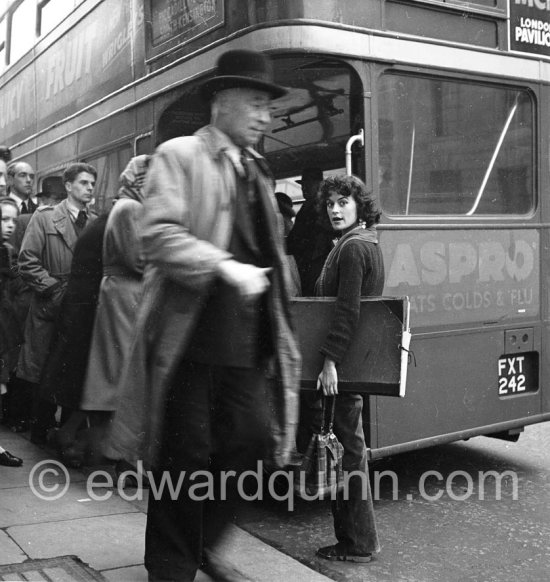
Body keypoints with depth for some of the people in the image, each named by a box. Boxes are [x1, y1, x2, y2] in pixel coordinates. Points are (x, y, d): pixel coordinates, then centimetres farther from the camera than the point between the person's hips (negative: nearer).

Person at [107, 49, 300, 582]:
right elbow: (159, 235, -16)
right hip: (189, 336, -6)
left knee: (250, 441, 5)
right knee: (185, 456, 3)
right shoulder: (178, 156, -3)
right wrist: (225, 267, -24)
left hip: (245, 339, 6)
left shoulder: (257, 171, 19)